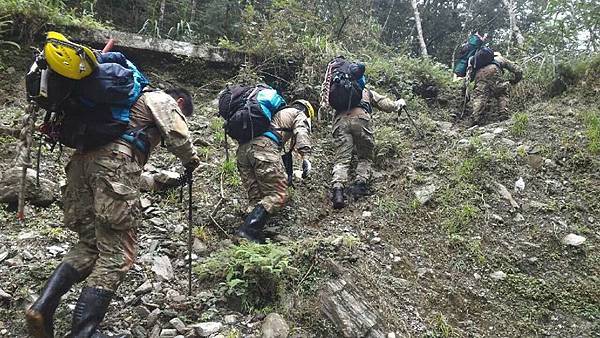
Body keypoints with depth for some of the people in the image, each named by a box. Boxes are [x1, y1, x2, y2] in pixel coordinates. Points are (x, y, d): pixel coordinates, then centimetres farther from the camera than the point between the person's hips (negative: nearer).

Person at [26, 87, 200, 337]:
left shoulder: (133, 100, 37)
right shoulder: (163, 99, 13)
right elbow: (177, 134, -4)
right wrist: (191, 161, 14)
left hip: (81, 160, 9)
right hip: (114, 162, -8)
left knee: (90, 244, 14)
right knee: (116, 254, -7)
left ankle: (43, 306, -2)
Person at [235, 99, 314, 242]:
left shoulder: (277, 112, 40)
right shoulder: (300, 114, 21)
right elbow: (301, 133, -2)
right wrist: (306, 157, -15)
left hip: (243, 148, 8)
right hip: (264, 147, -7)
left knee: (256, 197, 10)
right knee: (278, 194, -8)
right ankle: (248, 230, -21)